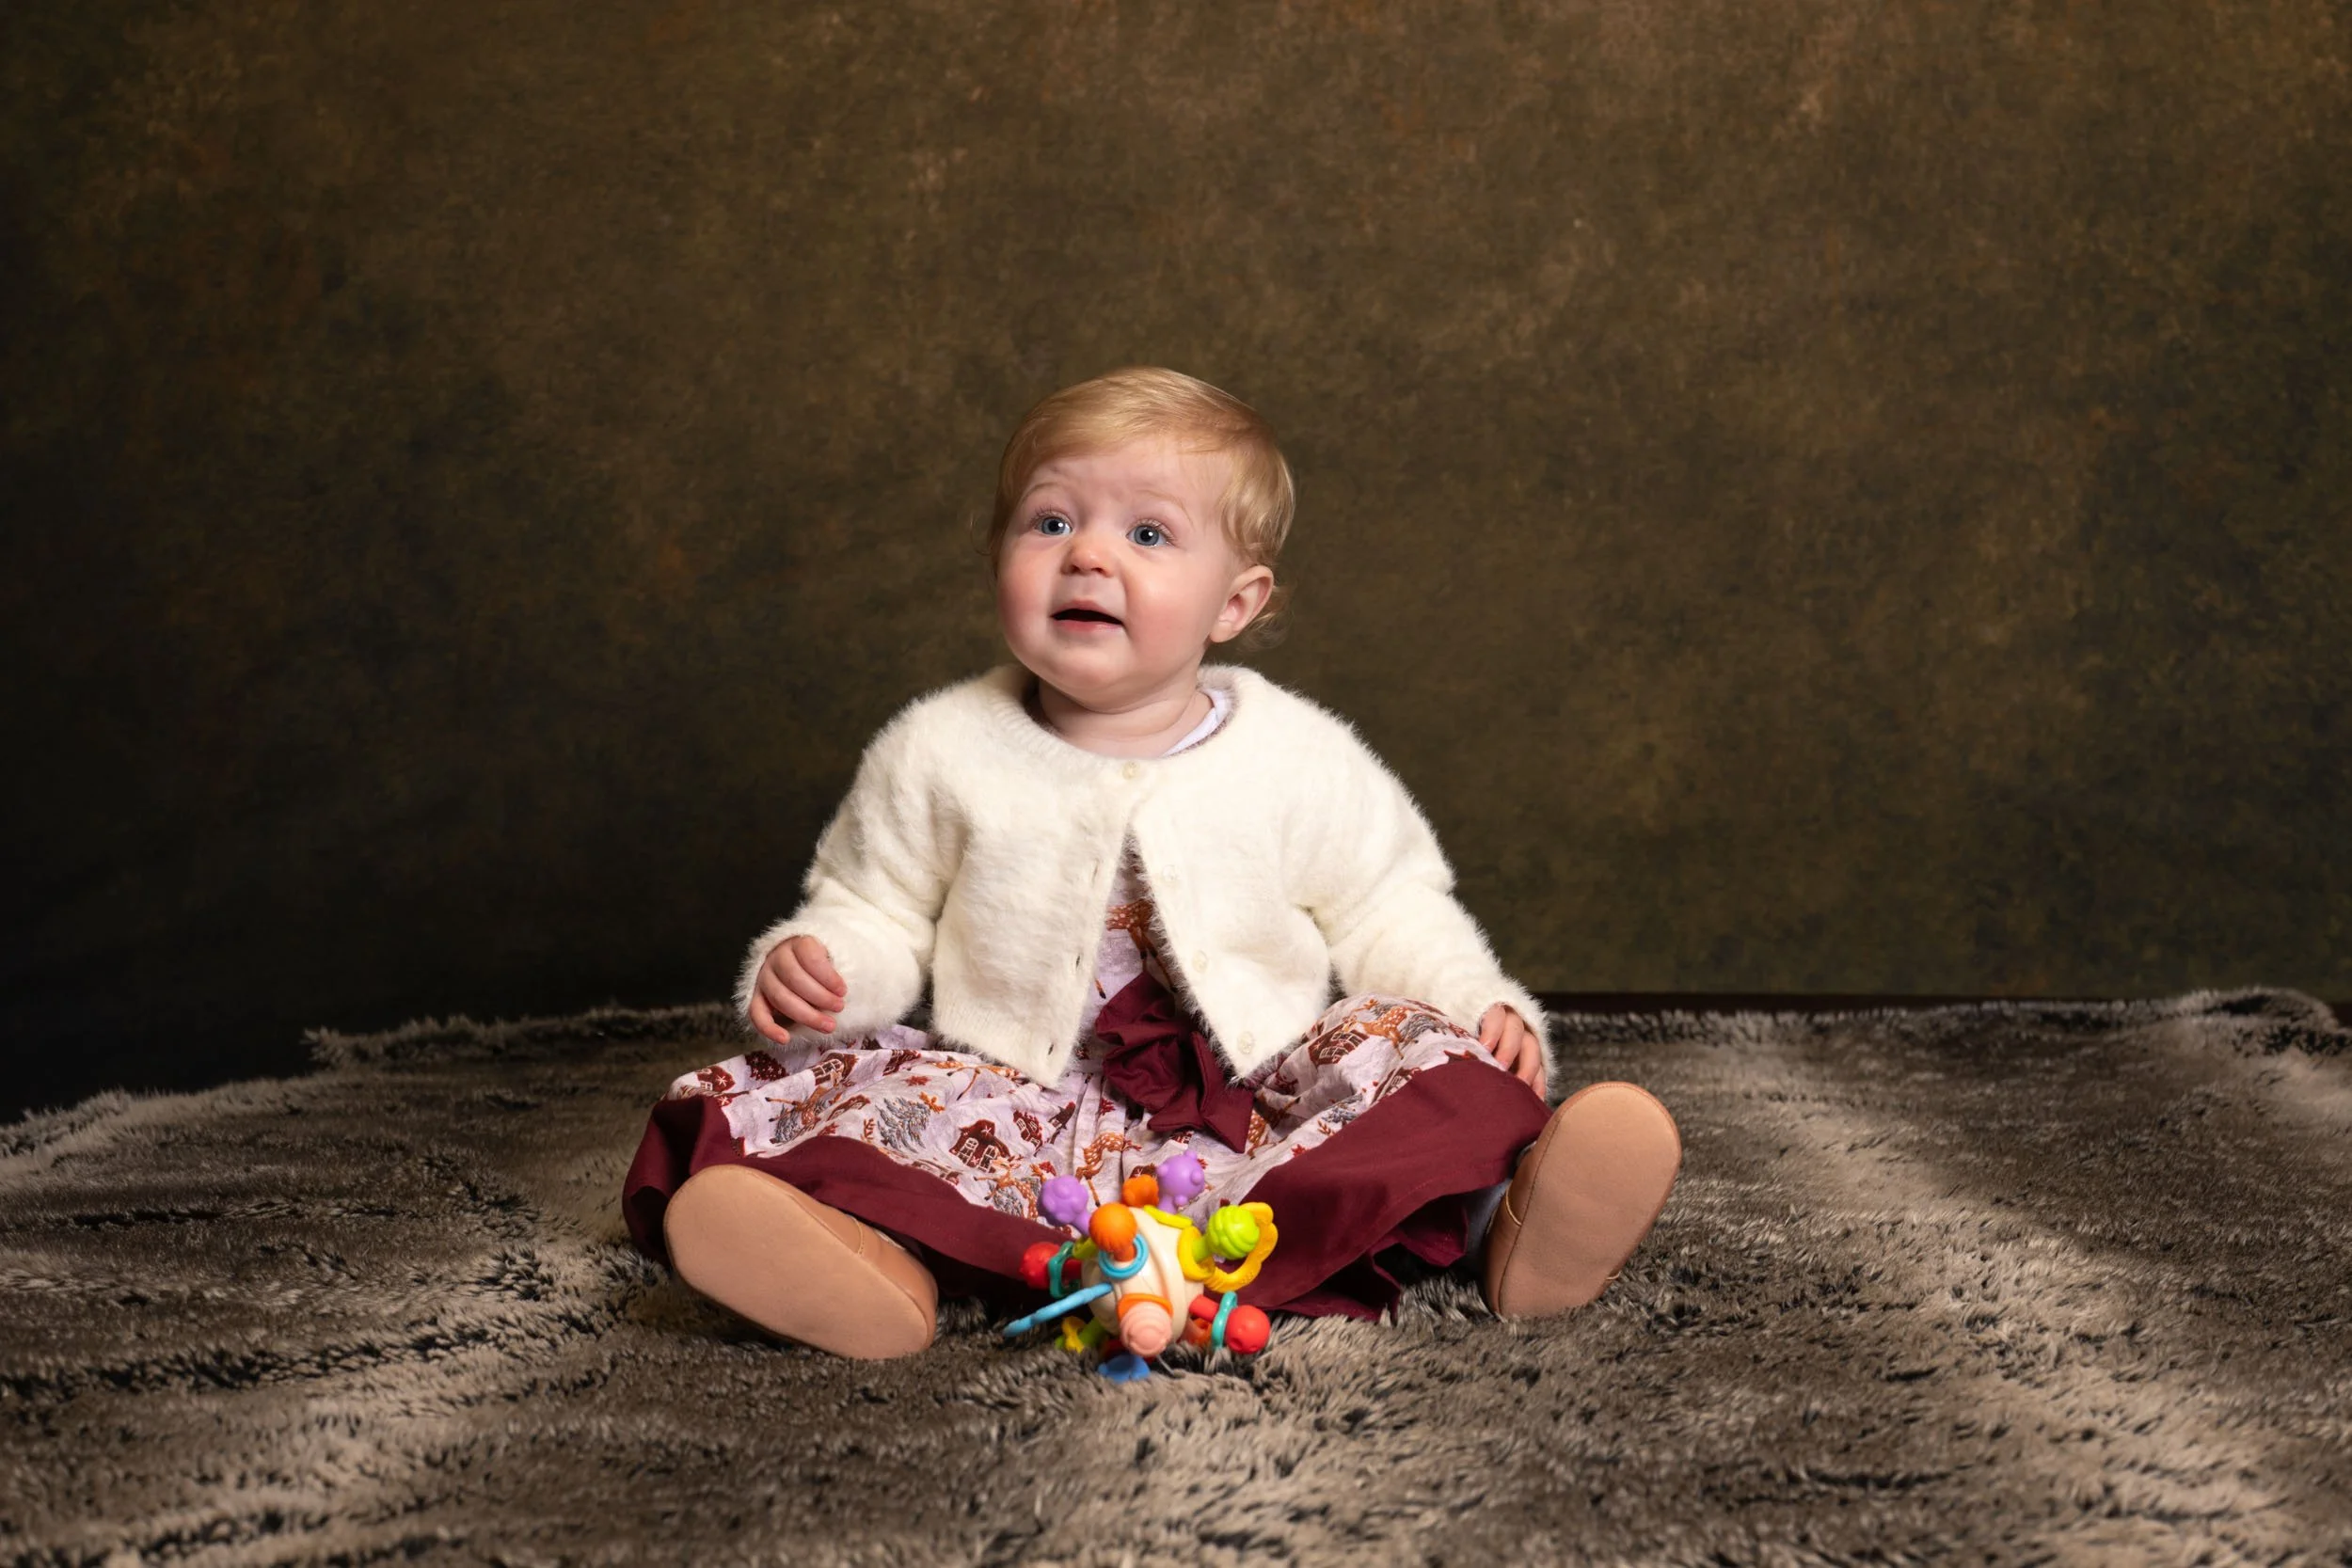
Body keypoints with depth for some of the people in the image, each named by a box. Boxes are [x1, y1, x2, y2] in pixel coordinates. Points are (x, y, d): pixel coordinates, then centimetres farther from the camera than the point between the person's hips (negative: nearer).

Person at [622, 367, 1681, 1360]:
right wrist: (814, 968, -11)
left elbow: (1389, 912, 11)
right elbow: (878, 915, 10)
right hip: (1017, 1109, 0)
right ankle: (886, 1254, -54)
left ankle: (1504, 1222, -52)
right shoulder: (943, 752, 3)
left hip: (1256, 1109, 0)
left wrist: (1478, 1006, -5)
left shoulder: (1303, 761, 2)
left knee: (1422, 1053, -24)